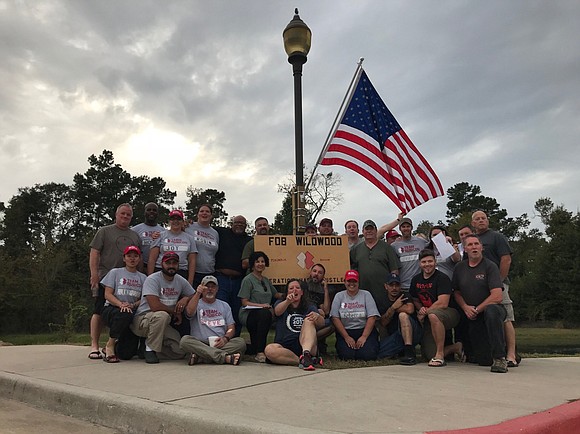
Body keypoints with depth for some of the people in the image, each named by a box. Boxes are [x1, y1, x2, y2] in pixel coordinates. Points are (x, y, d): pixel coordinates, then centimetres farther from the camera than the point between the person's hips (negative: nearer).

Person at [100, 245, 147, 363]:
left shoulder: (143, 278, 15)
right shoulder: (115, 272, 8)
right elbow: (107, 294, -2)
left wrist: (132, 305, -16)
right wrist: (121, 304, -20)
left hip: (133, 311, 3)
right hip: (111, 309, -3)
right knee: (125, 315, -39)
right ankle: (110, 345, -16)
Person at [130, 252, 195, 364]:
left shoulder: (181, 281, 4)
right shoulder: (152, 279, -16)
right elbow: (155, 306, -26)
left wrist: (186, 298, -9)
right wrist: (175, 311, -12)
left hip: (163, 325, 6)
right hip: (142, 319, -6)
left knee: (180, 352, -10)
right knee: (162, 315, -39)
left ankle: (156, 344, 17)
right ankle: (150, 348, -17)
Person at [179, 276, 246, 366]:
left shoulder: (224, 305, 22)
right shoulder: (197, 304, 15)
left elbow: (231, 328, 13)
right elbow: (189, 312, -12)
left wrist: (225, 338, -9)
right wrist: (198, 293, -22)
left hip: (220, 344, 2)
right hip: (199, 344, -2)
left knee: (240, 342, -26)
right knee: (185, 340, -32)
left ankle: (200, 357, -31)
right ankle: (225, 357, -39)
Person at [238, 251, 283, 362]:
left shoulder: (266, 280, 20)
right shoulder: (248, 280, -1)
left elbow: (276, 294, 32)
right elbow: (244, 303, -6)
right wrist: (261, 305, -17)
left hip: (264, 314, 8)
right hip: (248, 314, -8)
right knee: (265, 313, -34)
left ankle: (254, 349, 7)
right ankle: (260, 352, -32)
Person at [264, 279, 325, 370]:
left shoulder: (310, 307, 17)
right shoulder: (280, 303, 16)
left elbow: (322, 324, 0)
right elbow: (277, 311, -11)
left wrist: (317, 316, -25)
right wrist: (287, 301, -34)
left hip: (303, 345, 0)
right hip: (284, 347, 0)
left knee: (308, 320, -21)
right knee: (269, 350, -31)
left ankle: (306, 354, -40)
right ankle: (306, 360, -28)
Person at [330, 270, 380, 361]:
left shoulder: (366, 295, 4)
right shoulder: (339, 296, 5)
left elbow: (372, 317, -4)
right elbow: (335, 318, -3)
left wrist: (364, 337, -14)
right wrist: (347, 337, -11)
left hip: (364, 330, 0)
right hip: (345, 331, 0)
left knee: (368, 355, -22)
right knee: (347, 355, -23)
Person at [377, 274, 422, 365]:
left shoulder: (405, 296, -2)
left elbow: (410, 309, -25)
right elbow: (382, 323, -3)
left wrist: (394, 309, -7)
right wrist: (393, 307, -16)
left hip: (413, 333, -4)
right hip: (394, 335, 4)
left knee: (403, 315, -32)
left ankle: (410, 353, -35)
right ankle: (402, 351, 9)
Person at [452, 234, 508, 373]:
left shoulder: (490, 266, -8)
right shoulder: (459, 268, 8)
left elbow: (497, 297, -16)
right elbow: (456, 292, 15)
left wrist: (477, 309, -11)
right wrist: (465, 307, -3)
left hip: (493, 308, -4)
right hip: (473, 318, 4)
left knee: (491, 311, -42)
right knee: (484, 360, -1)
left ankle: (500, 358, -33)